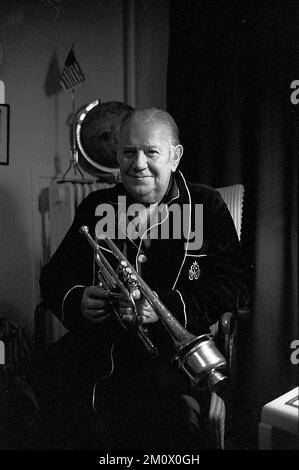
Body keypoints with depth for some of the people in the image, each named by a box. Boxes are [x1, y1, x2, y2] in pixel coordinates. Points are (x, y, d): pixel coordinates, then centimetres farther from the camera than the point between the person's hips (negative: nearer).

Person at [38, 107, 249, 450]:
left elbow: (235, 285, -4)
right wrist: (77, 300, -11)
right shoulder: (96, 206, 11)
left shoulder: (206, 206, 3)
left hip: (176, 347, -2)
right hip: (100, 342, 3)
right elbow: (54, 275, 13)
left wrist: (166, 305, -19)